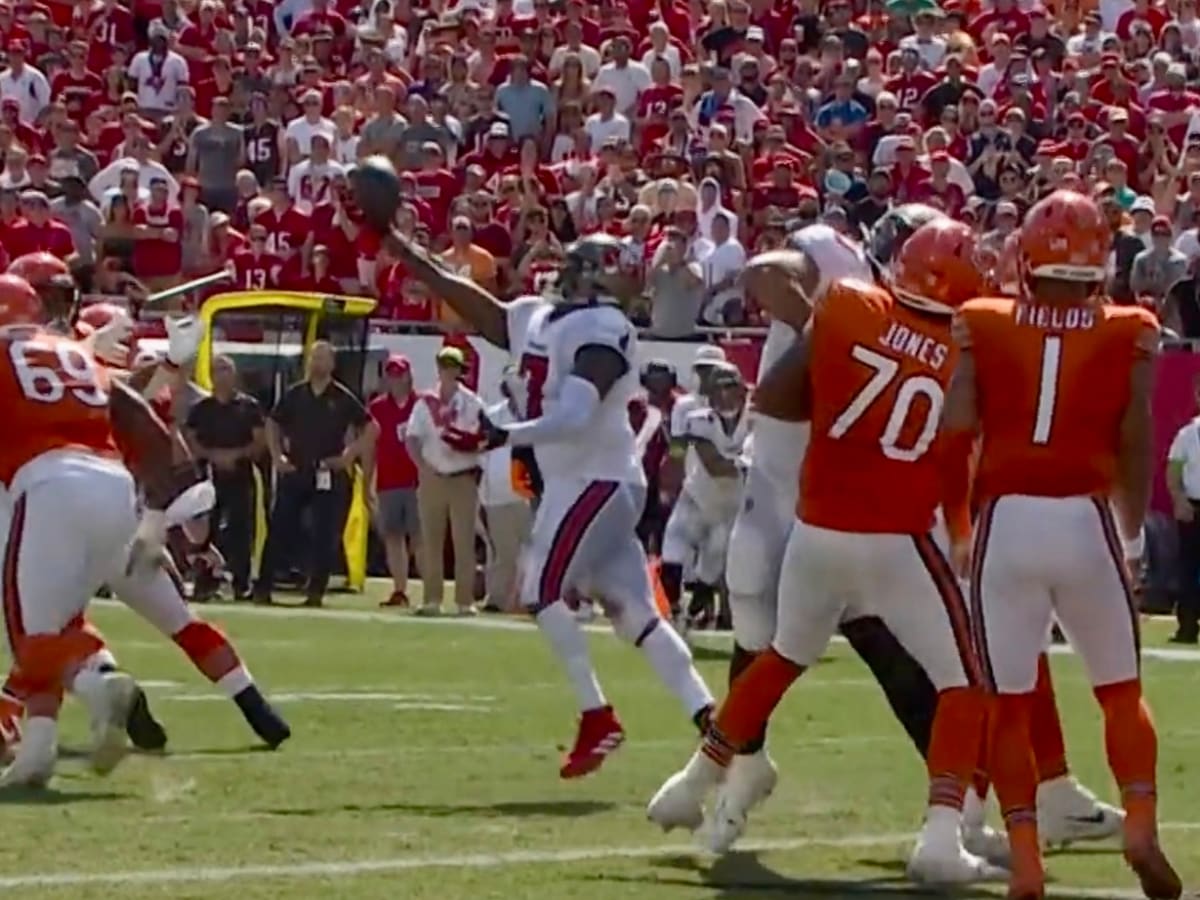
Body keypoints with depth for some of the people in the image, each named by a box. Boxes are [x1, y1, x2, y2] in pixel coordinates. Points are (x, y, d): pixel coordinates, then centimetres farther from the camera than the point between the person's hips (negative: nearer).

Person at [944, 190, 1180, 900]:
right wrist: (1134, 533, 13)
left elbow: (958, 423, -7)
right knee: (1121, 690, 17)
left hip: (1006, 521, 0)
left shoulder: (982, 326, 3)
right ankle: (1142, 823, 0)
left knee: (1008, 703, 8)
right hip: (1086, 520, 0)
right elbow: (1134, 441, 1)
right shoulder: (1128, 335, 2)